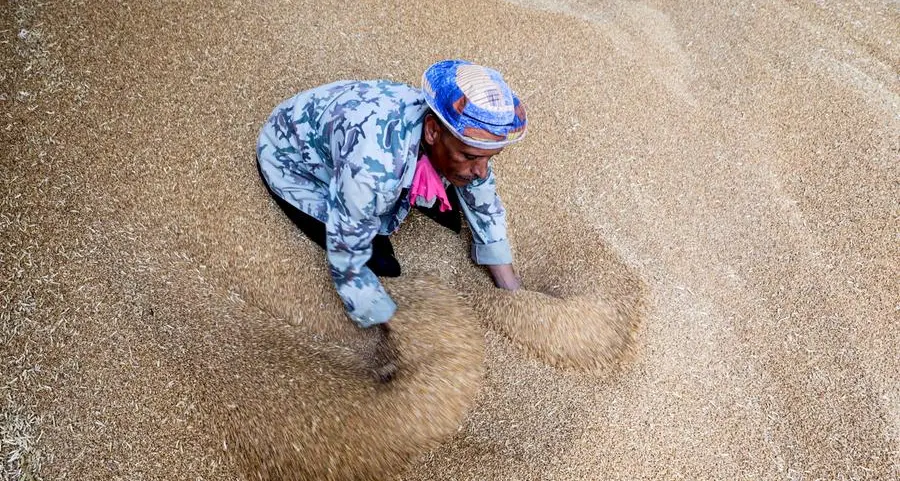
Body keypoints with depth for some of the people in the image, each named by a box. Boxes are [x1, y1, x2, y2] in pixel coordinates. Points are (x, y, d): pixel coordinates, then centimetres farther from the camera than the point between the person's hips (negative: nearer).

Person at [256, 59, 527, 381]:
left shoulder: (463, 131, -25)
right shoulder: (374, 165, -45)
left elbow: (485, 206, -7)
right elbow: (346, 263, -30)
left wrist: (512, 293, -8)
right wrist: (386, 334, -25)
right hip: (291, 159, -5)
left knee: (448, 213, -5)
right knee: (379, 261, -15)